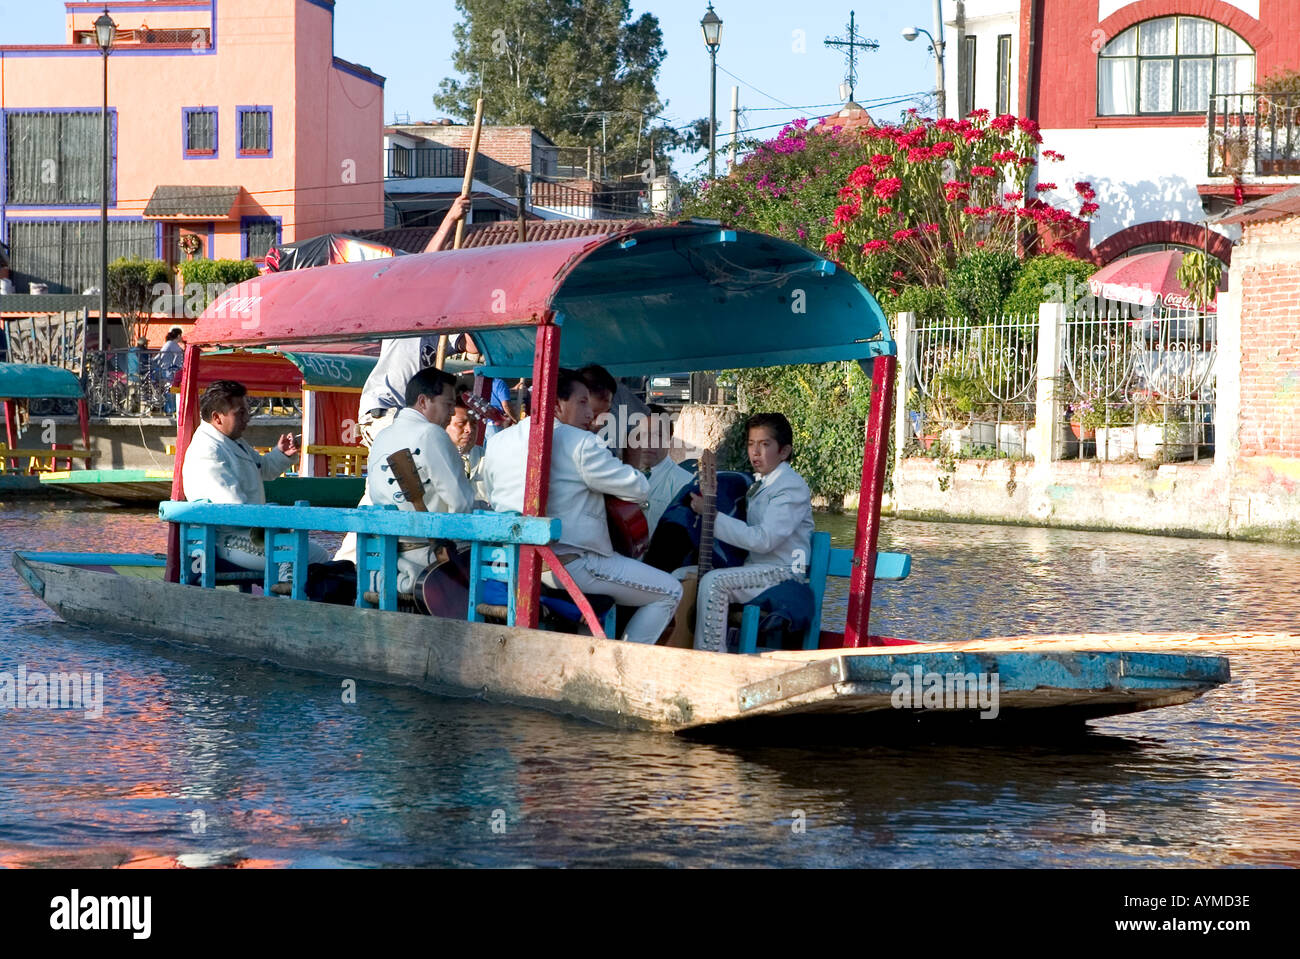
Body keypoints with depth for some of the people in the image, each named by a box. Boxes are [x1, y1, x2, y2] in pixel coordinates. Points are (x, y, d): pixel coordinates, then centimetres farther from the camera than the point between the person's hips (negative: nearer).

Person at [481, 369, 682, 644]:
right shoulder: (580, 443, -11)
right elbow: (639, 488, -9)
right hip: (569, 564, -9)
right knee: (669, 592, 3)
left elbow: (492, 496, 25)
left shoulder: (497, 442, 11)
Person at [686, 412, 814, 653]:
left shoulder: (792, 487, -13)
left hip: (783, 572, -9)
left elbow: (762, 540, -23)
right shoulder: (758, 484, 15)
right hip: (756, 567, 9)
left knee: (713, 581, -28)